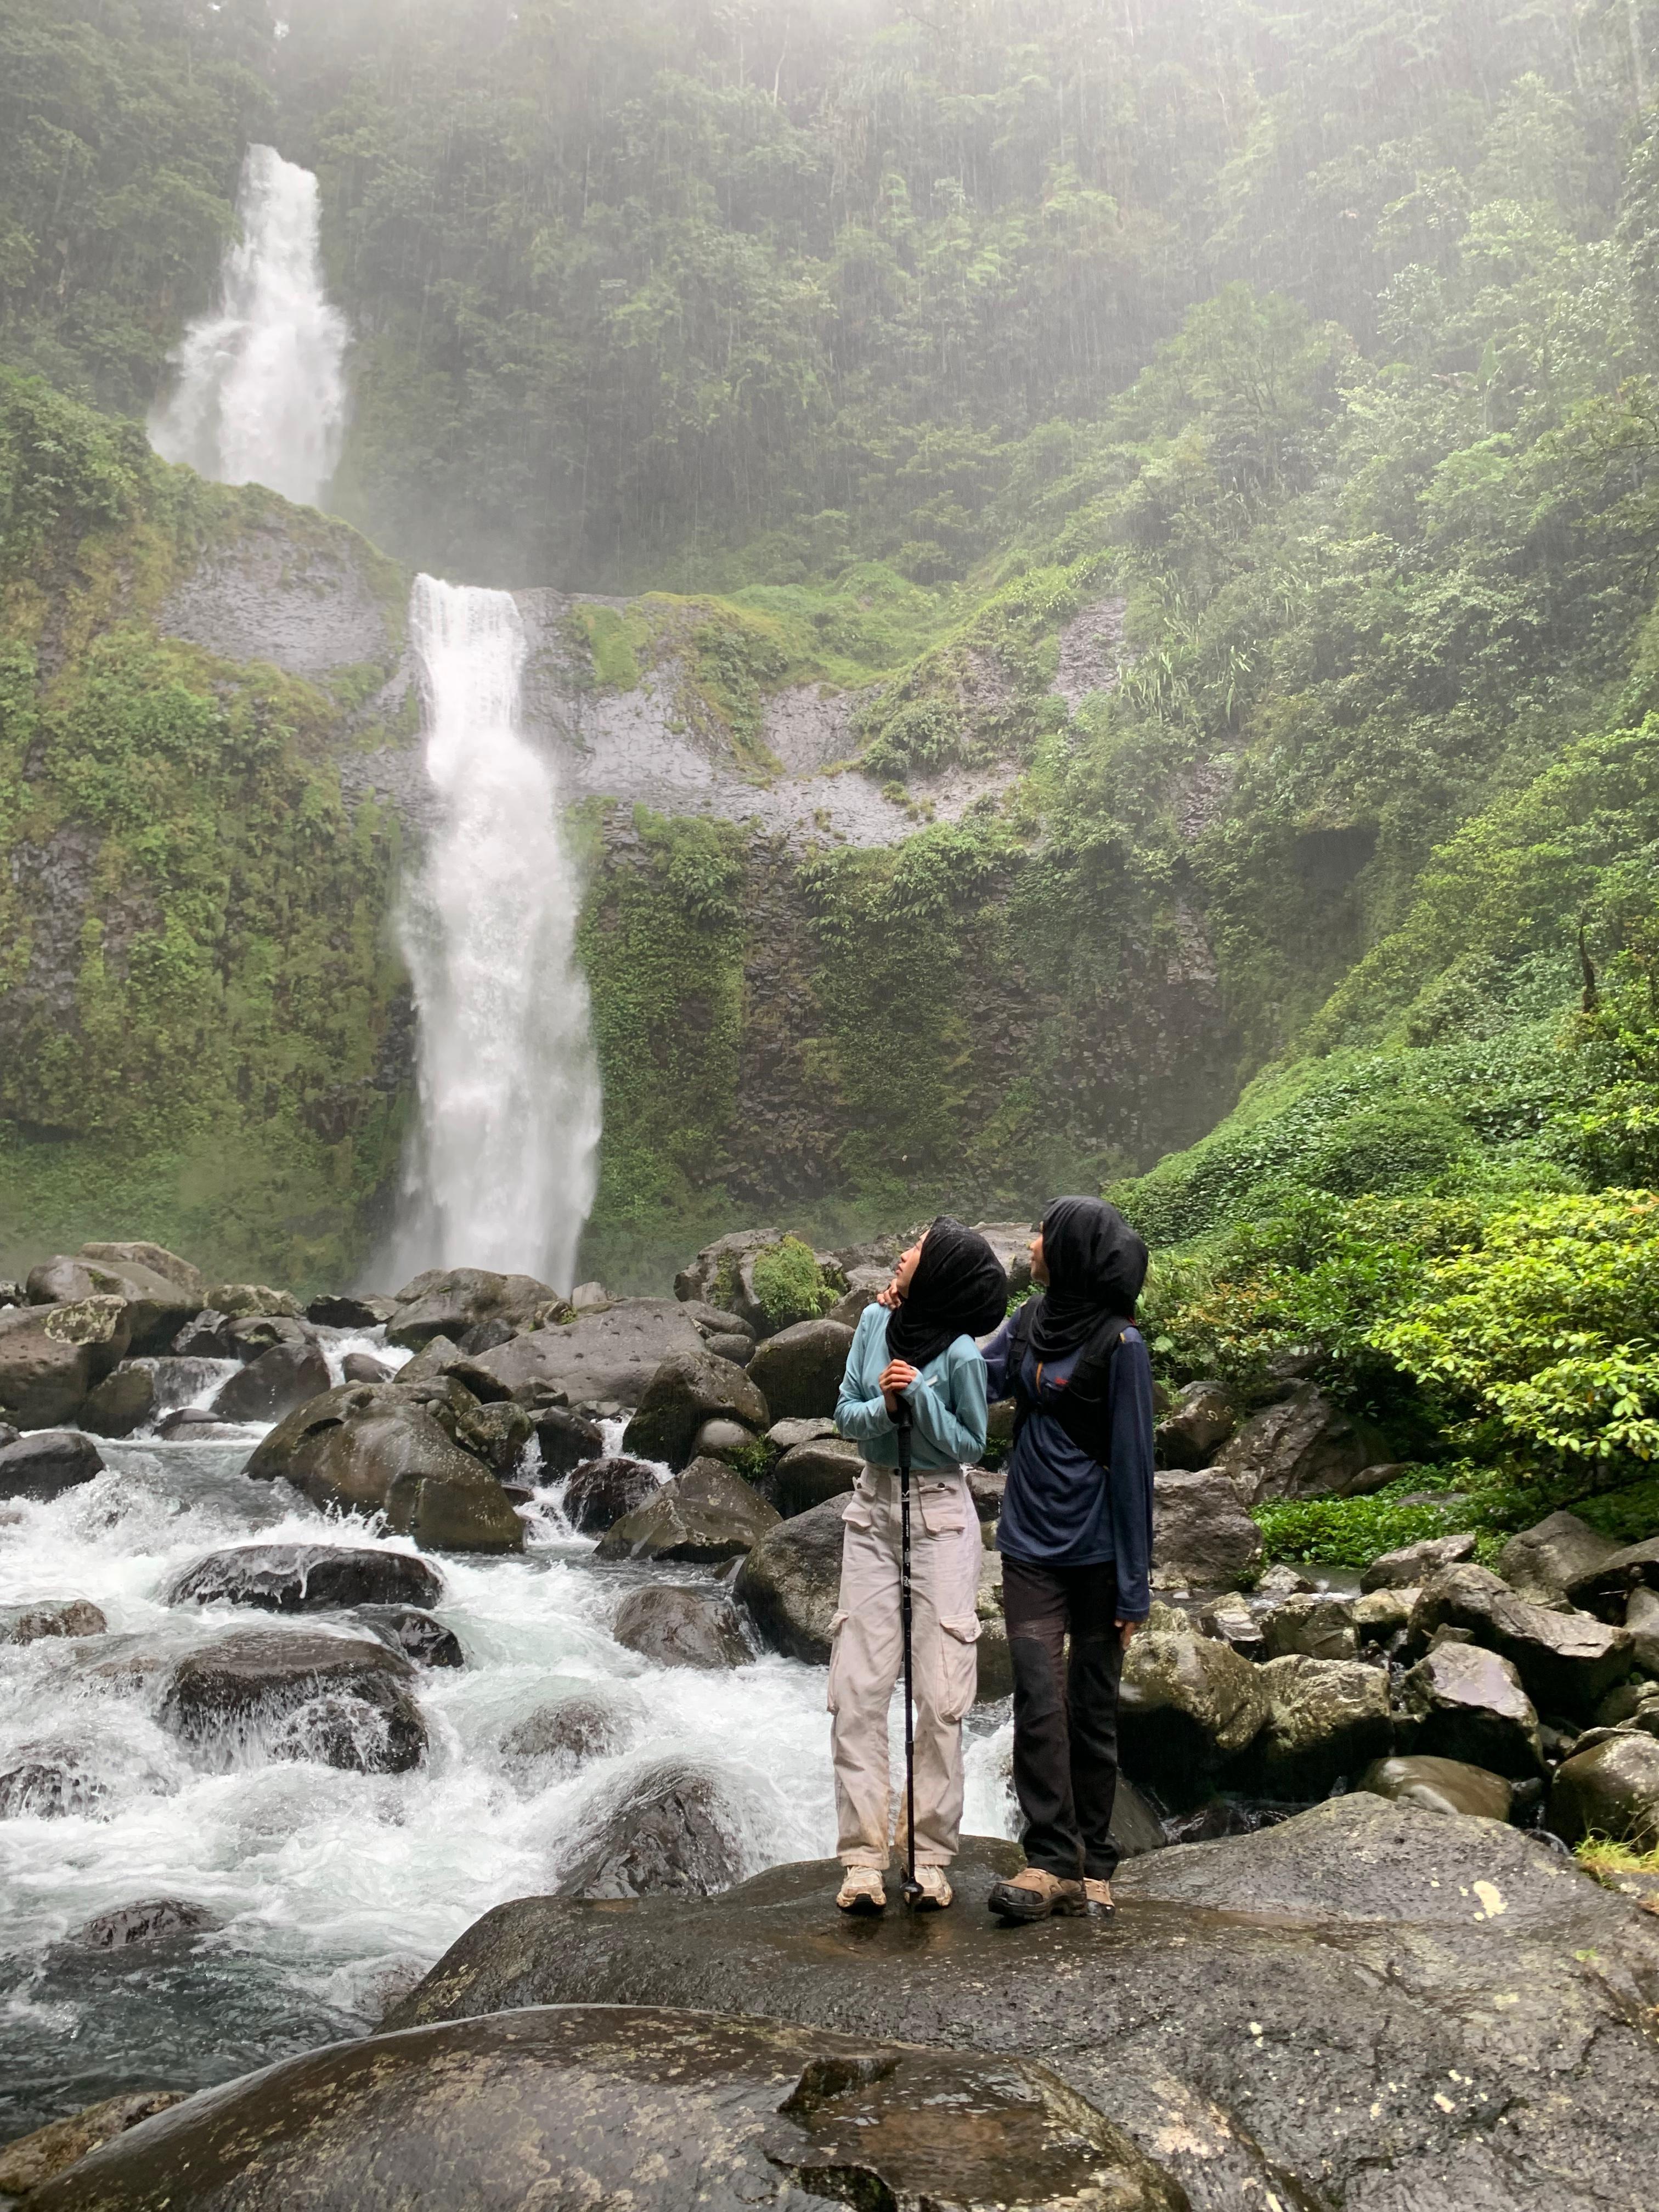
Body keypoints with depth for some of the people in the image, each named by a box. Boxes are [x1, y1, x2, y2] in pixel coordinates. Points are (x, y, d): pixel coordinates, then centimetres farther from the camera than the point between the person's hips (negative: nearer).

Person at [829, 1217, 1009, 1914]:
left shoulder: (959, 1353, -15)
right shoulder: (876, 1322, -1)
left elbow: (969, 1445, -5)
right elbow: (845, 1414, 4)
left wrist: (919, 1397, -20)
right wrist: (884, 1409, -17)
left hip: (940, 1520, -4)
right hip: (873, 1508, 4)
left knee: (940, 1697, 1)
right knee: (856, 1690, 1)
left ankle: (931, 1855, 12)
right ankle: (862, 1856, 7)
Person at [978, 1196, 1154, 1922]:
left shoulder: (1118, 1343, -12)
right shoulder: (1029, 1323, 6)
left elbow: (1132, 1463, -12)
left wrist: (1134, 1584, -11)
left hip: (1096, 1554, -4)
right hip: (1031, 1548, 4)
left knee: (1091, 1710, 7)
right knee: (1038, 1703, -3)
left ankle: (1091, 1864, 20)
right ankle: (1050, 1861, 4)